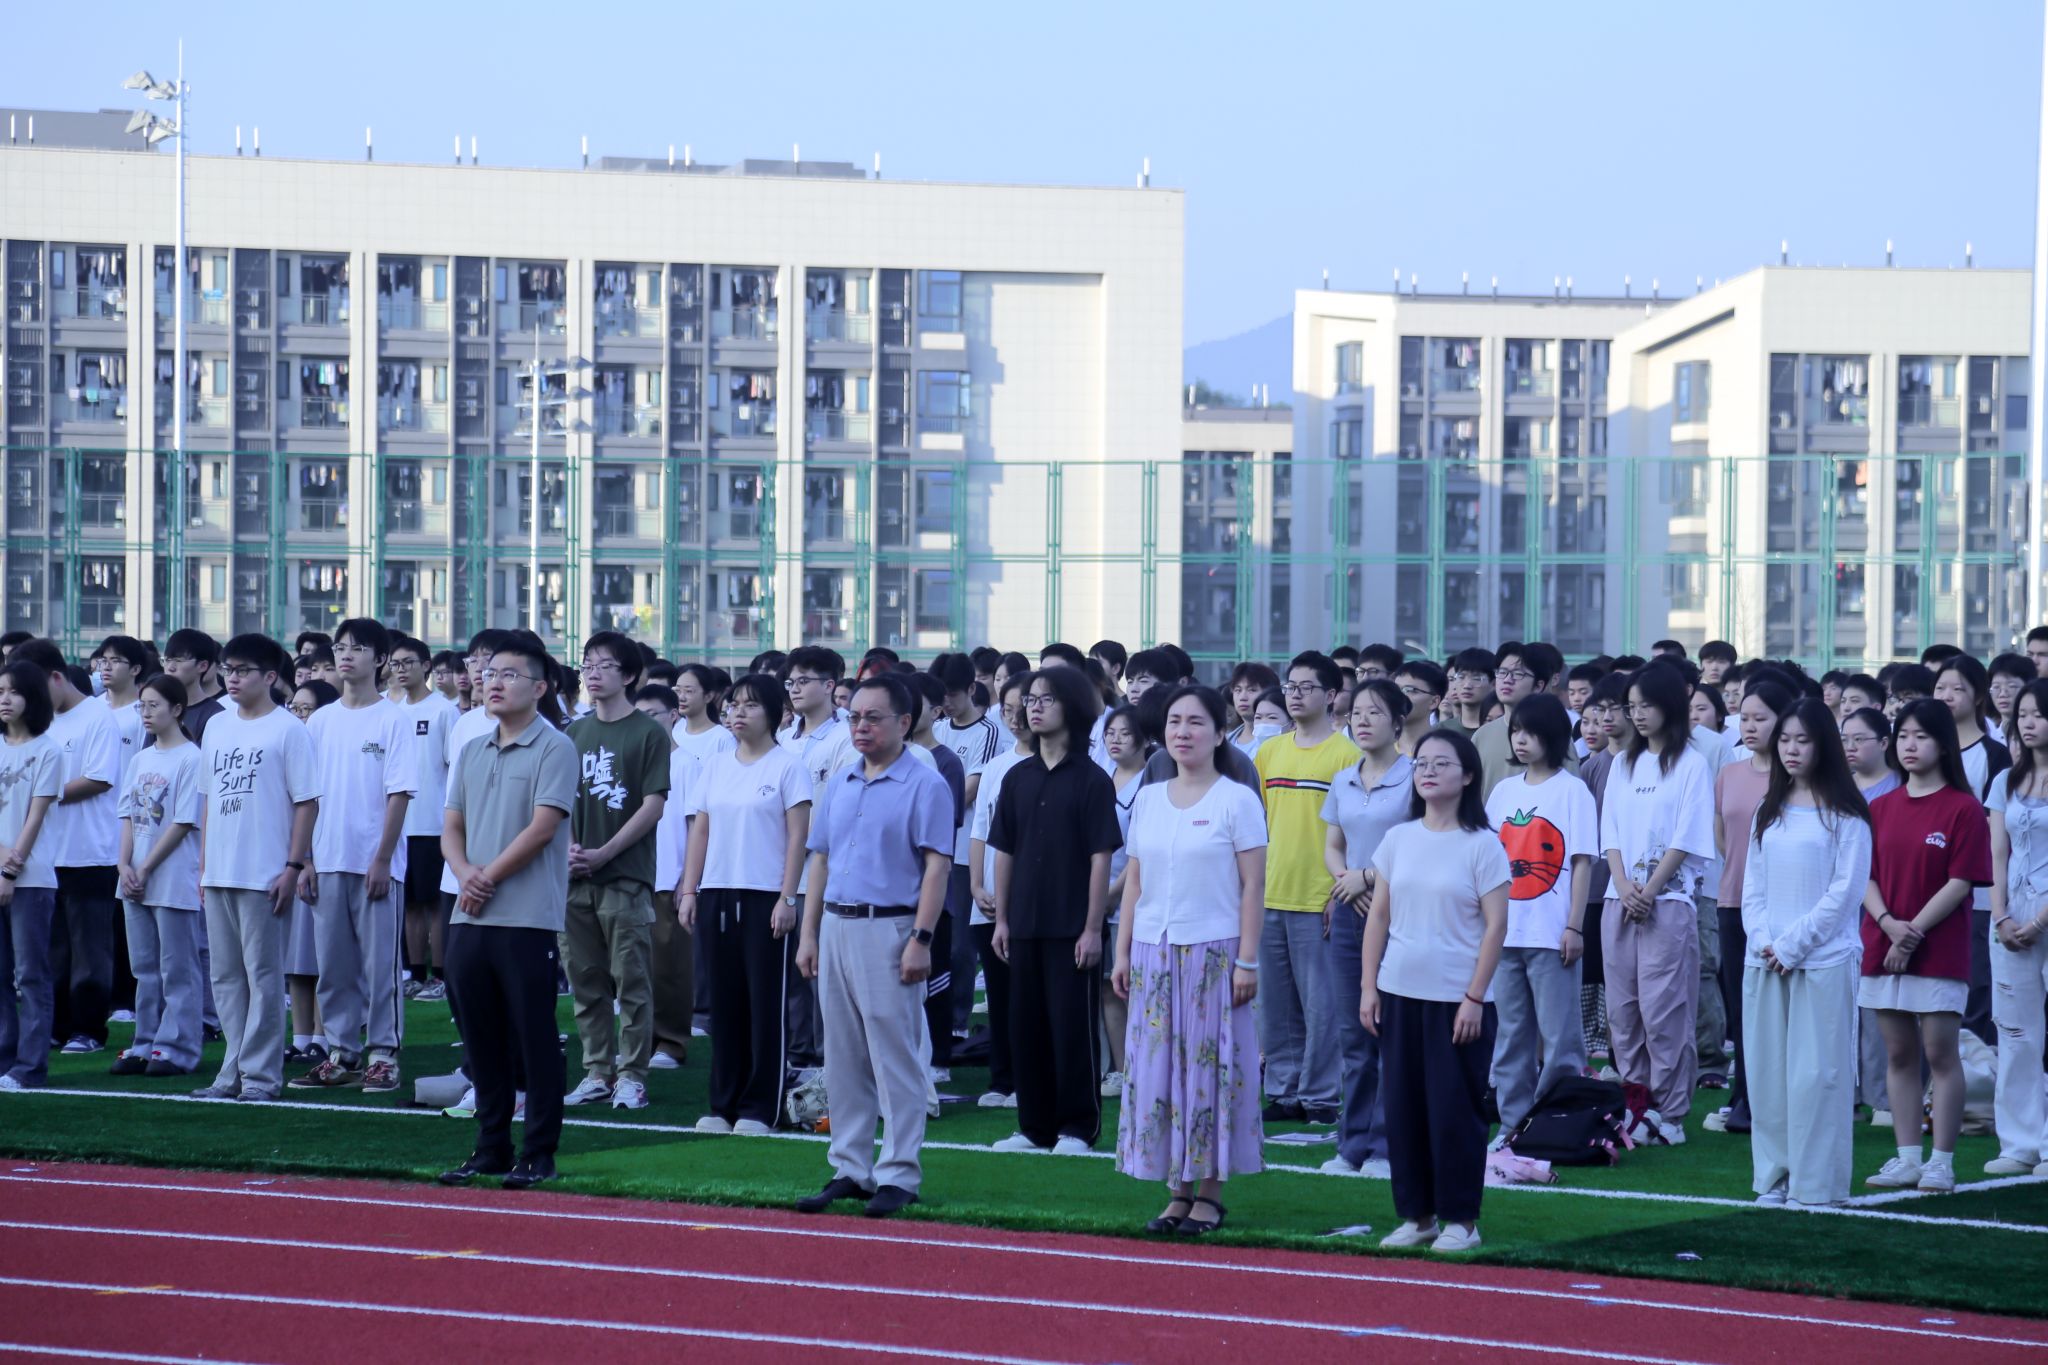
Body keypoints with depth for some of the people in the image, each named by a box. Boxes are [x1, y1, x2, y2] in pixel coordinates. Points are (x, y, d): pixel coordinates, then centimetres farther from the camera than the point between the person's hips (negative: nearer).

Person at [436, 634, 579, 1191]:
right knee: (481, 1039, 10)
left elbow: (542, 827, -13)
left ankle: (539, 1152, 2)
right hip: (470, 918, 7)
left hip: (528, 919, -7)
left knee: (534, 1038, -2)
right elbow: (452, 827, 15)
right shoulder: (472, 752, 16)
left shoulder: (554, 749, -5)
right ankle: (491, 1148, 18)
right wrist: (465, 872, -6)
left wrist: (489, 877, -10)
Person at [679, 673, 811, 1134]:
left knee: (765, 1004, -1)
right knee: (725, 1002, 8)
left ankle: (759, 1108, 3)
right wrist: (689, 892, 6)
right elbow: (700, 832, 14)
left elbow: (798, 836, -6)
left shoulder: (787, 766, -3)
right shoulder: (714, 768, 12)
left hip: (765, 898, -5)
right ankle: (724, 1104, 13)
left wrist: (787, 898, -13)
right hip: (717, 896, 5)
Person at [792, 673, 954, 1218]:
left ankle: (898, 1175, -2)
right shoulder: (839, 785, 16)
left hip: (890, 929, -7)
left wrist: (920, 939, -17)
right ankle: (849, 1169, 16)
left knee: (896, 1058, -5)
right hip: (836, 926, 7)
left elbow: (937, 866, -10)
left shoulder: (924, 785, -5)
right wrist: (809, 934, 13)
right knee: (842, 1059, 10)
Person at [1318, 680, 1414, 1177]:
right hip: (1350, 912, 6)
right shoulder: (1343, 782, 13)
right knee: (1353, 1033, 8)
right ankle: (1353, 1144, 14)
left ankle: (1385, 1147, 0)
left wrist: (1370, 876, -12)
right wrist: (1346, 881, -2)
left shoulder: (1413, 778, -5)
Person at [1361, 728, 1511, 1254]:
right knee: (1403, 1106, 6)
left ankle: (1460, 1219, 8)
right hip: (1399, 993, 4)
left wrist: (1474, 998, -12)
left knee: (1454, 1108, -1)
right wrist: (1368, 987, 4)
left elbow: (1495, 925, -7)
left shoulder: (1481, 844, -5)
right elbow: (1379, 916, 10)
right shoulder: (1398, 839, 7)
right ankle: (1416, 1215, 16)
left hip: (1457, 999, -4)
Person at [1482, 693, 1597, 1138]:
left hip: (1551, 932, -6)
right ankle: (1512, 1125, 17)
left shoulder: (1571, 791, -3)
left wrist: (1574, 926, -12)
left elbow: (1582, 862, -6)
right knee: (1510, 1034, 10)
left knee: (1559, 1034, -3)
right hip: (1505, 930, 6)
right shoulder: (1504, 791, 12)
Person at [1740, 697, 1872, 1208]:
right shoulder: (1768, 812, 15)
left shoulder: (1846, 814, -3)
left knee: (1815, 1072, -6)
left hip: (1823, 959, -6)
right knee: (1766, 1069, 5)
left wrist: (1793, 944, -11)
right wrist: (1762, 940, -3)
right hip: (1764, 962, 6)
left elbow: (1846, 889, -8)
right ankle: (1773, 1178, 13)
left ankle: (1815, 1185, -2)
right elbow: (1753, 884, 14)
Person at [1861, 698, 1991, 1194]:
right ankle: (1906, 1158, 13)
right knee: (1899, 1054, 8)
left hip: (1940, 951, -5)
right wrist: (1889, 924, -11)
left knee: (1940, 1053, -3)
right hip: (1883, 948, 5)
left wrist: (1913, 932, -14)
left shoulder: (1964, 809, -5)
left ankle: (1942, 1161, 2)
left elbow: (1960, 883, -10)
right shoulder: (1881, 808, 11)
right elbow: (1867, 876, 7)